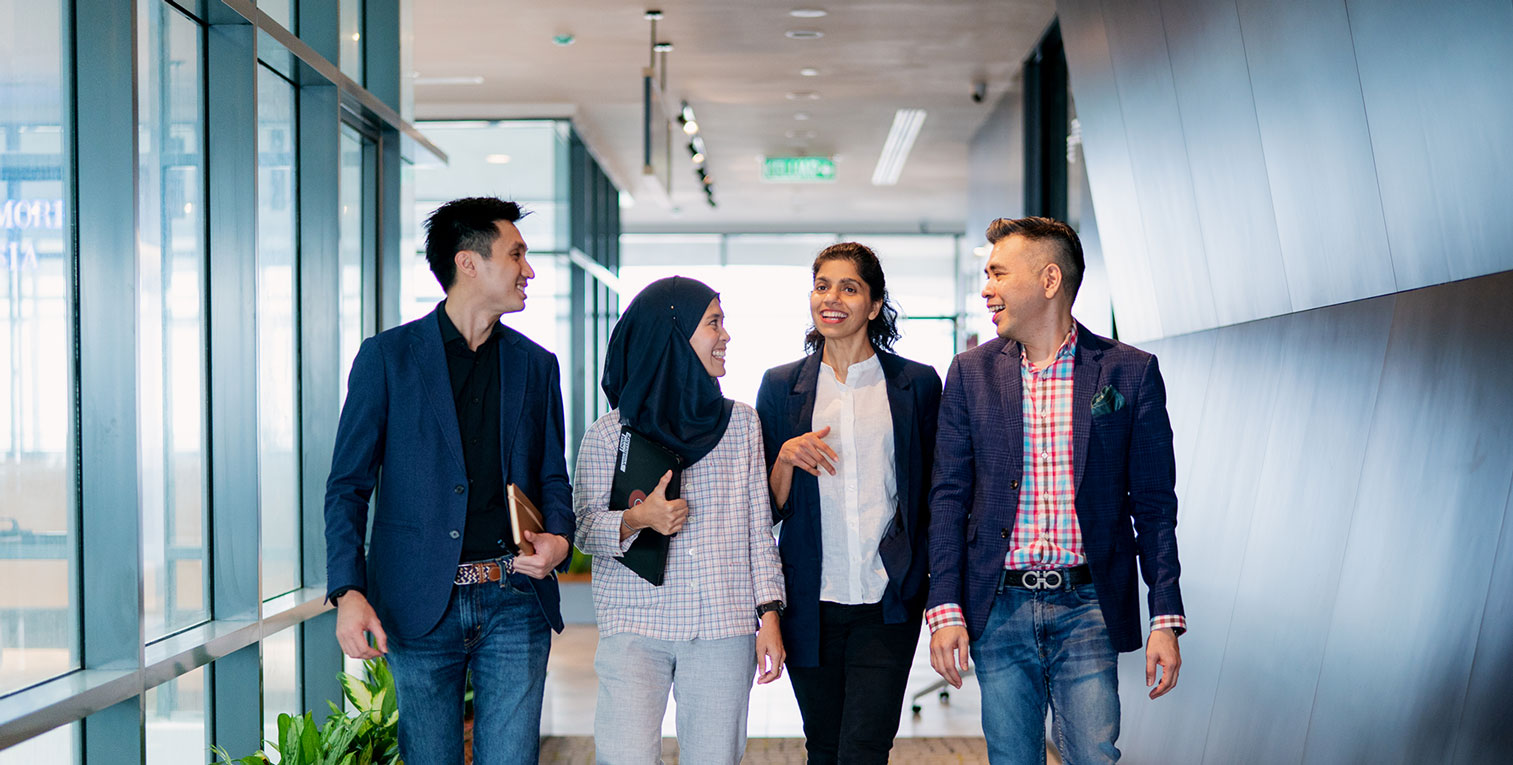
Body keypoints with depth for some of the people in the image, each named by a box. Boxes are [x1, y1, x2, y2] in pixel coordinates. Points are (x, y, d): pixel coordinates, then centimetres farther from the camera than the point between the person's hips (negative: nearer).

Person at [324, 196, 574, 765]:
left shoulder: (536, 366, 12)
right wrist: (348, 591, -11)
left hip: (515, 603, 2)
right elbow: (348, 484, 0)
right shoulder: (387, 357, 1)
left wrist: (560, 537, -5)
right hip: (420, 607, -2)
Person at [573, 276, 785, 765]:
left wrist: (769, 615, 4)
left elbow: (759, 528, 10)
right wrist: (636, 520, -14)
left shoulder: (742, 423, 10)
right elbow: (583, 527, 6)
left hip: (724, 631, 2)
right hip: (634, 627, -2)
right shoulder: (609, 435, 2)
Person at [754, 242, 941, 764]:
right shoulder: (782, 386, 7)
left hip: (888, 602, -2)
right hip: (811, 600, 2)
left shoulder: (917, 384, 4)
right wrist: (786, 457, -12)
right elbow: (768, 508, 8)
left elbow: (933, 492, 9)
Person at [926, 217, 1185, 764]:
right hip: (998, 610, 2)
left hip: (1088, 610, -2)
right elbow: (949, 498, 5)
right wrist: (945, 610, -3)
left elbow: (1154, 505, 2)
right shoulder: (971, 373, 6)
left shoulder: (1130, 371, 1)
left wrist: (1166, 619, -4)